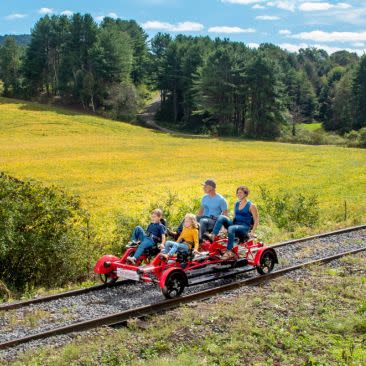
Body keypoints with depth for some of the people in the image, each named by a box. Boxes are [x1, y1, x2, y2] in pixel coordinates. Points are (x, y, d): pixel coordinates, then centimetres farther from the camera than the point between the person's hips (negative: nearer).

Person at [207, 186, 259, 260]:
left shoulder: (251, 206, -3)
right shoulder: (237, 204, 16)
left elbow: (256, 220, -3)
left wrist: (252, 232, -11)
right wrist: (227, 224, 16)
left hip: (244, 228, -6)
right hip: (234, 224, 6)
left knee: (231, 228, -39)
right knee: (222, 217, -20)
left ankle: (229, 252, -38)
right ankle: (213, 235, -34)